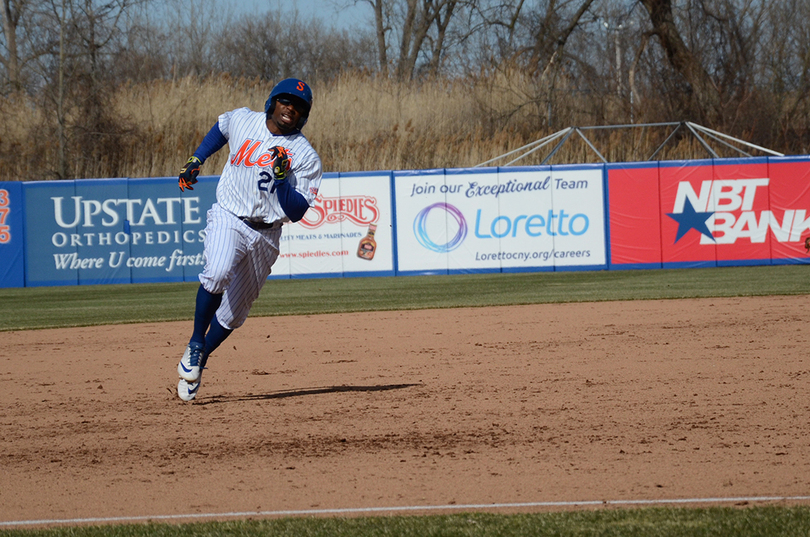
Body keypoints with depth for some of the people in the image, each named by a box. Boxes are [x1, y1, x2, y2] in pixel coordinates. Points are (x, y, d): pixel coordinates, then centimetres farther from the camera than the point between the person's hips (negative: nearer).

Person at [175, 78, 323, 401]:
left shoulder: (306, 158, -7)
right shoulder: (241, 120, 0)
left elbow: (296, 212, -13)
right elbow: (220, 128, 26)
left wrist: (281, 178, -25)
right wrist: (195, 161, 17)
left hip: (265, 235, 1)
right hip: (228, 219, -1)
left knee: (233, 314, 7)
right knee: (218, 273, -31)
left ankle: (196, 364, 27)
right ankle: (195, 344, -15)